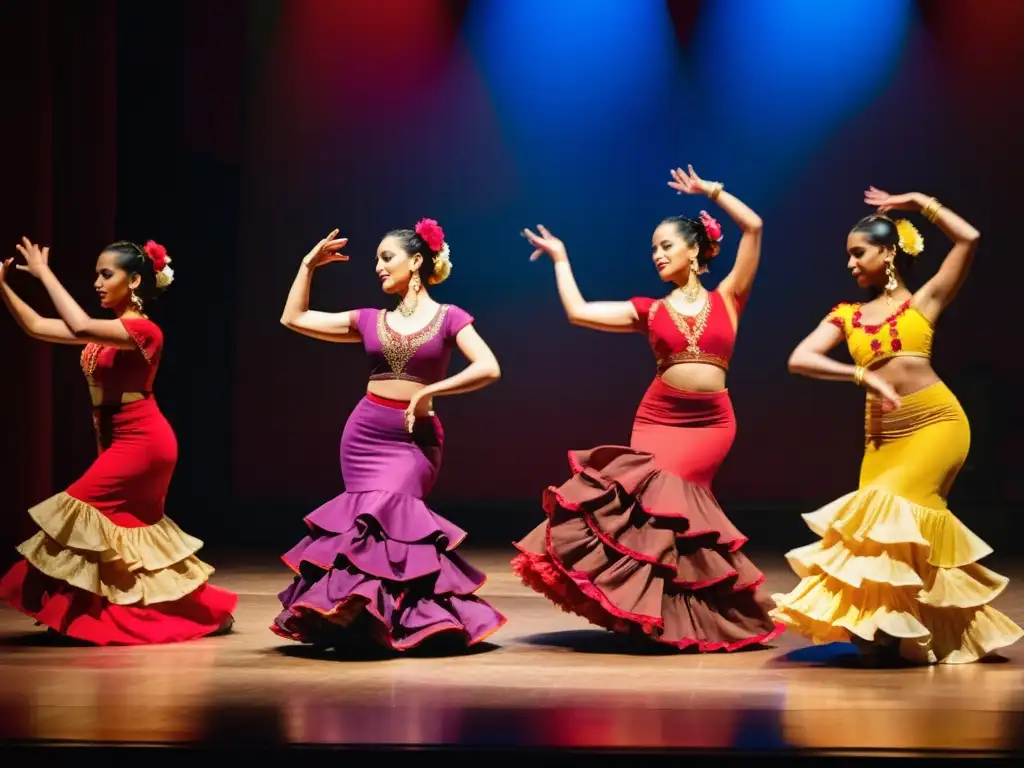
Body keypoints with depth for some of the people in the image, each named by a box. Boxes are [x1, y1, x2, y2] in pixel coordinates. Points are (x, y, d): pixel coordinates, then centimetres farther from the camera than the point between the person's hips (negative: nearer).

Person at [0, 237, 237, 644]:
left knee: (82, 512, -12)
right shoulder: (106, 332, 12)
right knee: (135, 529, 12)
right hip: (122, 442, 10)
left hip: (142, 442, -10)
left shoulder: (143, 331, -14)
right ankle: (209, 609, 19)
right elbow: (38, 328, 9)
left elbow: (80, 328, -30)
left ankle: (72, 613, -5)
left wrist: (45, 274, -23)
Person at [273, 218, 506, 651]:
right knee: (369, 521, -2)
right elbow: (293, 318, 14)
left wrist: (427, 390, -15)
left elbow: (489, 369, -14)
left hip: (414, 438, -4)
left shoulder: (448, 318, -1)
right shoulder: (370, 321, 10)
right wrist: (309, 265, 11)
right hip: (363, 433, 4)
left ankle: (398, 621, -6)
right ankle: (363, 620, 8)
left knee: (384, 516, -16)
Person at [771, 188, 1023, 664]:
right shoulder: (846, 316, 12)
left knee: (895, 508, -18)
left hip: (937, 422, -4)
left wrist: (919, 203, 4)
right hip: (883, 432, 4)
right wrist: (864, 376, -10)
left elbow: (968, 239, -3)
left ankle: (891, 625, -12)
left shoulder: (924, 301, 6)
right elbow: (799, 360, -1)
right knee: (879, 516, -4)